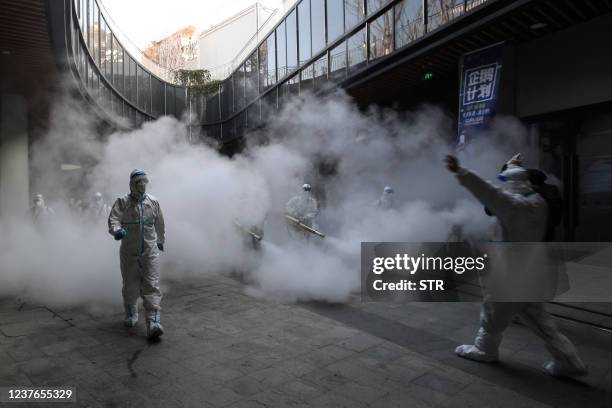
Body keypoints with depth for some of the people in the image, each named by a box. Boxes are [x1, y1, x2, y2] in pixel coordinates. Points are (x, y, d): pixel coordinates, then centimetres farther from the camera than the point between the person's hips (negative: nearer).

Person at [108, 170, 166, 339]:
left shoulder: (153, 202, 4)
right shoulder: (122, 202, -3)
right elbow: (113, 219, -18)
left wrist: (160, 240, 29)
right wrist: (117, 230, -40)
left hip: (150, 251, 1)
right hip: (129, 252, 0)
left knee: (151, 286, -9)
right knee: (130, 287, 13)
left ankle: (153, 322, -12)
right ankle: (131, 316, 35)